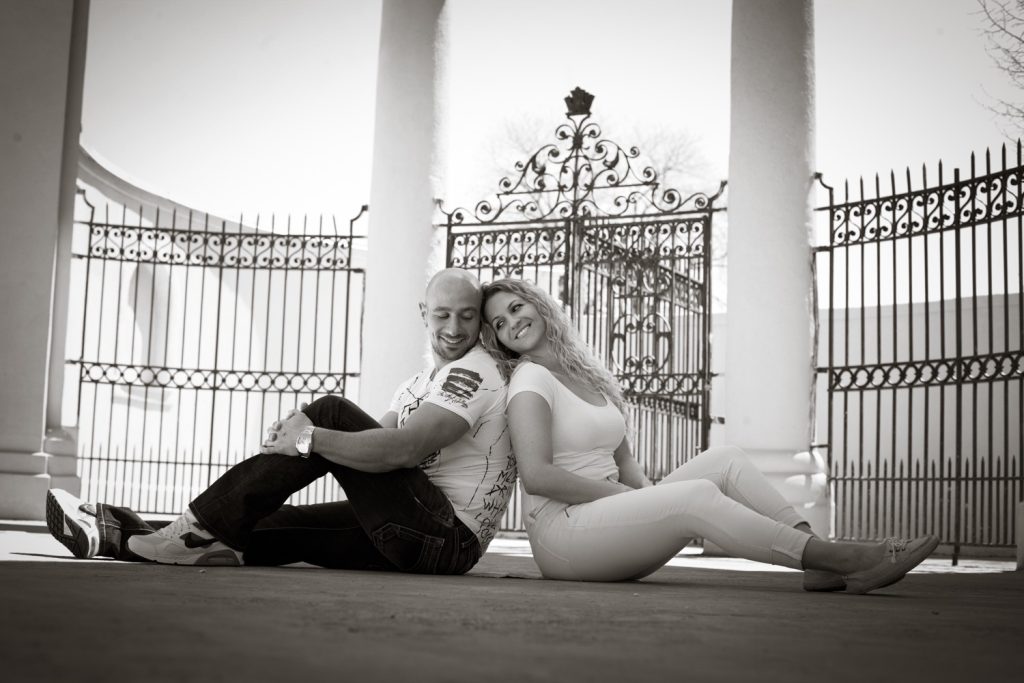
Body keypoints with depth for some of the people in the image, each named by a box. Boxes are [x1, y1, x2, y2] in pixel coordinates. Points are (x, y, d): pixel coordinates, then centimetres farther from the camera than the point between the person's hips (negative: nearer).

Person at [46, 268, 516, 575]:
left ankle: (199, 531, -15)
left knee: (332, 413, -16)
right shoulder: (421, 383, 20)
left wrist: (310, 438, -22)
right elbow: (373, 442, 6)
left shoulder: (473, 373, -10)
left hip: (450, 540, -9)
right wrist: (298, 435, -12)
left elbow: (402, 448, -25)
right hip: (423, 532, 9)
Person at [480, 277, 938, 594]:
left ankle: (824, 568, -22)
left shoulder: (588, 377, 19)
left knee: (724, 459, -8)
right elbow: (536, 474, -18)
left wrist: (648, 493, -4)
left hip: (612, 523, 8)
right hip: (561, 530, -8)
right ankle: (839, 559, -29)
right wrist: (622, 492, -13)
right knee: (698, 496, -28)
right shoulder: (530, 379, -5)